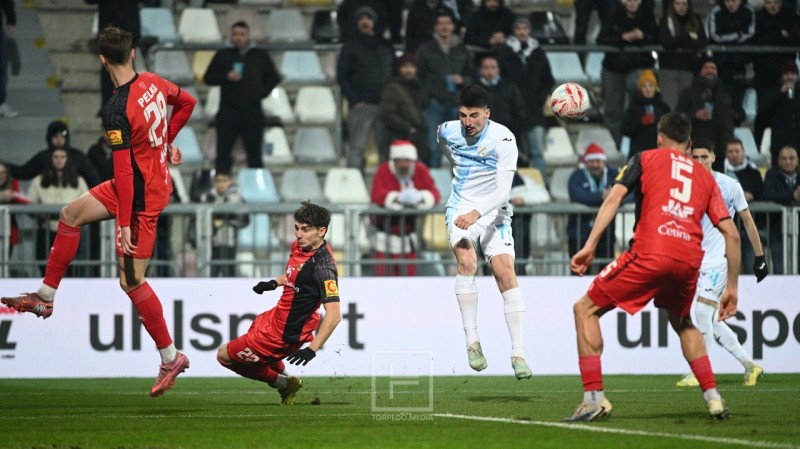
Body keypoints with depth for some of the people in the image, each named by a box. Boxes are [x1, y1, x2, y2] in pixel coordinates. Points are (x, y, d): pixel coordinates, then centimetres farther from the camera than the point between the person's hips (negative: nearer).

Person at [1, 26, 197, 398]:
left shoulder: (116, 110, -28)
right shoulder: (153, 82, -5)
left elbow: (123, 171, -28)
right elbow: (187, 102, 15)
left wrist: (124, 224, -24)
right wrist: (167, 141, 28)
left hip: (140, 195, -9)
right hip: (157, 178, 9)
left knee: (131, 281, -2)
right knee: (71, 215, 16)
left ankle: (170, 357, 8)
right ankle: (45, 298, 24)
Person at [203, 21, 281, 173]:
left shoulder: (260, 55, 11)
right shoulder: (223, 55, 8)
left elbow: (273, 77, 18)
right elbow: (208, 78, 6)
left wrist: (263, 91, 3)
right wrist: (226, 76, -11)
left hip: (252, 110, 1)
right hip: (228, 110, -1)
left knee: (254, 154, 5)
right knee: (223, 152, -3)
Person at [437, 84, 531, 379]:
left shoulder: (503, 140, -16)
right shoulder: (446, 132, -3)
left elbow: (503, 191, -25)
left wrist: (477, 213, -38)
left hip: (493, 213, -2)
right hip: (460, 208, 2)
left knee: (506, 274, -16)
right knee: (466, 259, -26)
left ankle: (518, 353, -14)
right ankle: (472, 342, -26)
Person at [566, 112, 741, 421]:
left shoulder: (644, 159, 18)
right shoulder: (705, 177, 26)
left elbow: (614, 197, 1)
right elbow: (731, 234, 18)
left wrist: (590, 245, -5)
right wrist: (732, 288, 23)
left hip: (650, 253, -4)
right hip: (689, 259, 4)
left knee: (585, 310, 9)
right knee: (682, 323, 33)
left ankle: (594, 398, -3)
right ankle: (713, 398, 20)